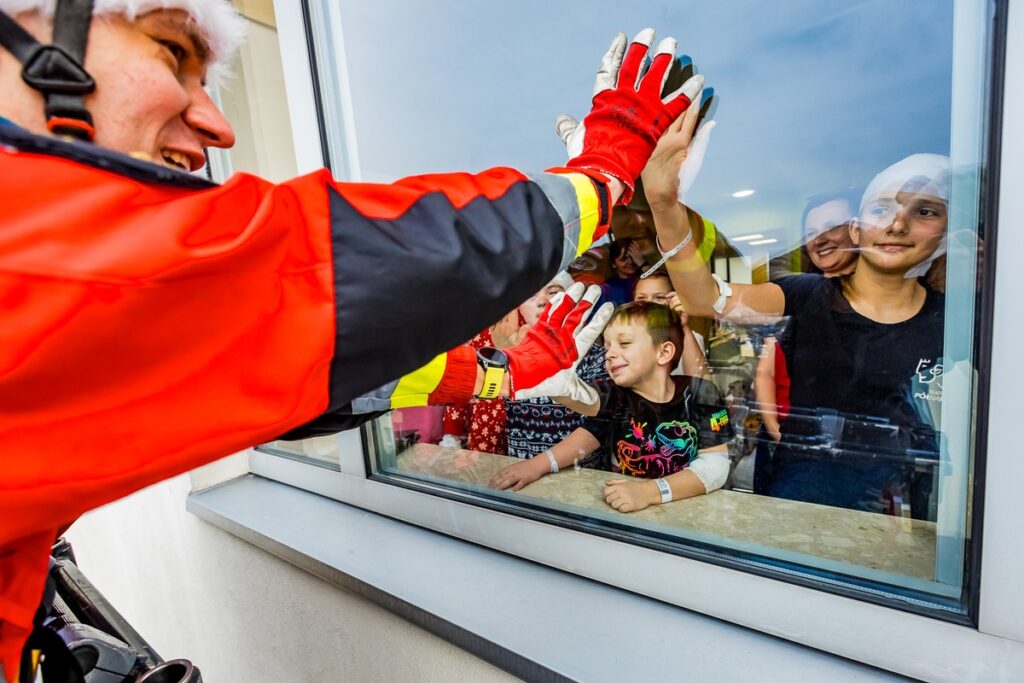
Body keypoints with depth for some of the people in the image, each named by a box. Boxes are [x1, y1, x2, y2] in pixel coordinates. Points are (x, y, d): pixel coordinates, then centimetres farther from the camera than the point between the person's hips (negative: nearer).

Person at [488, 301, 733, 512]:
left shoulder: (699, 394, -7)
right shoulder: (615, 395, -4)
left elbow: (716, 464, -15)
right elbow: (571, 391, -21)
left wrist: (651, 490, -27)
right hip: (618, 508, 0)